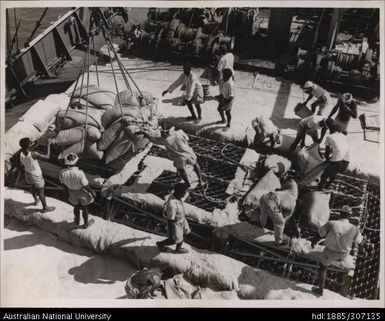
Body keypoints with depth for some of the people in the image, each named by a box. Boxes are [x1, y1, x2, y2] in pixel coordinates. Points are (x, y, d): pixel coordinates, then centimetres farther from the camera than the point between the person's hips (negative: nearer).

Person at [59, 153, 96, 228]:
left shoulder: (62, 173, -26)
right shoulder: (79, 173, -38)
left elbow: (64, 184, -6)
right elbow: (86, 186, -26)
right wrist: (92, 192, -7)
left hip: (72, 192, 3)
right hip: (82, 192, -3)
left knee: (76, 207, 32)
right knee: (85, 208, 24)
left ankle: (77, 221, 57)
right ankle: (86, 224, 46)